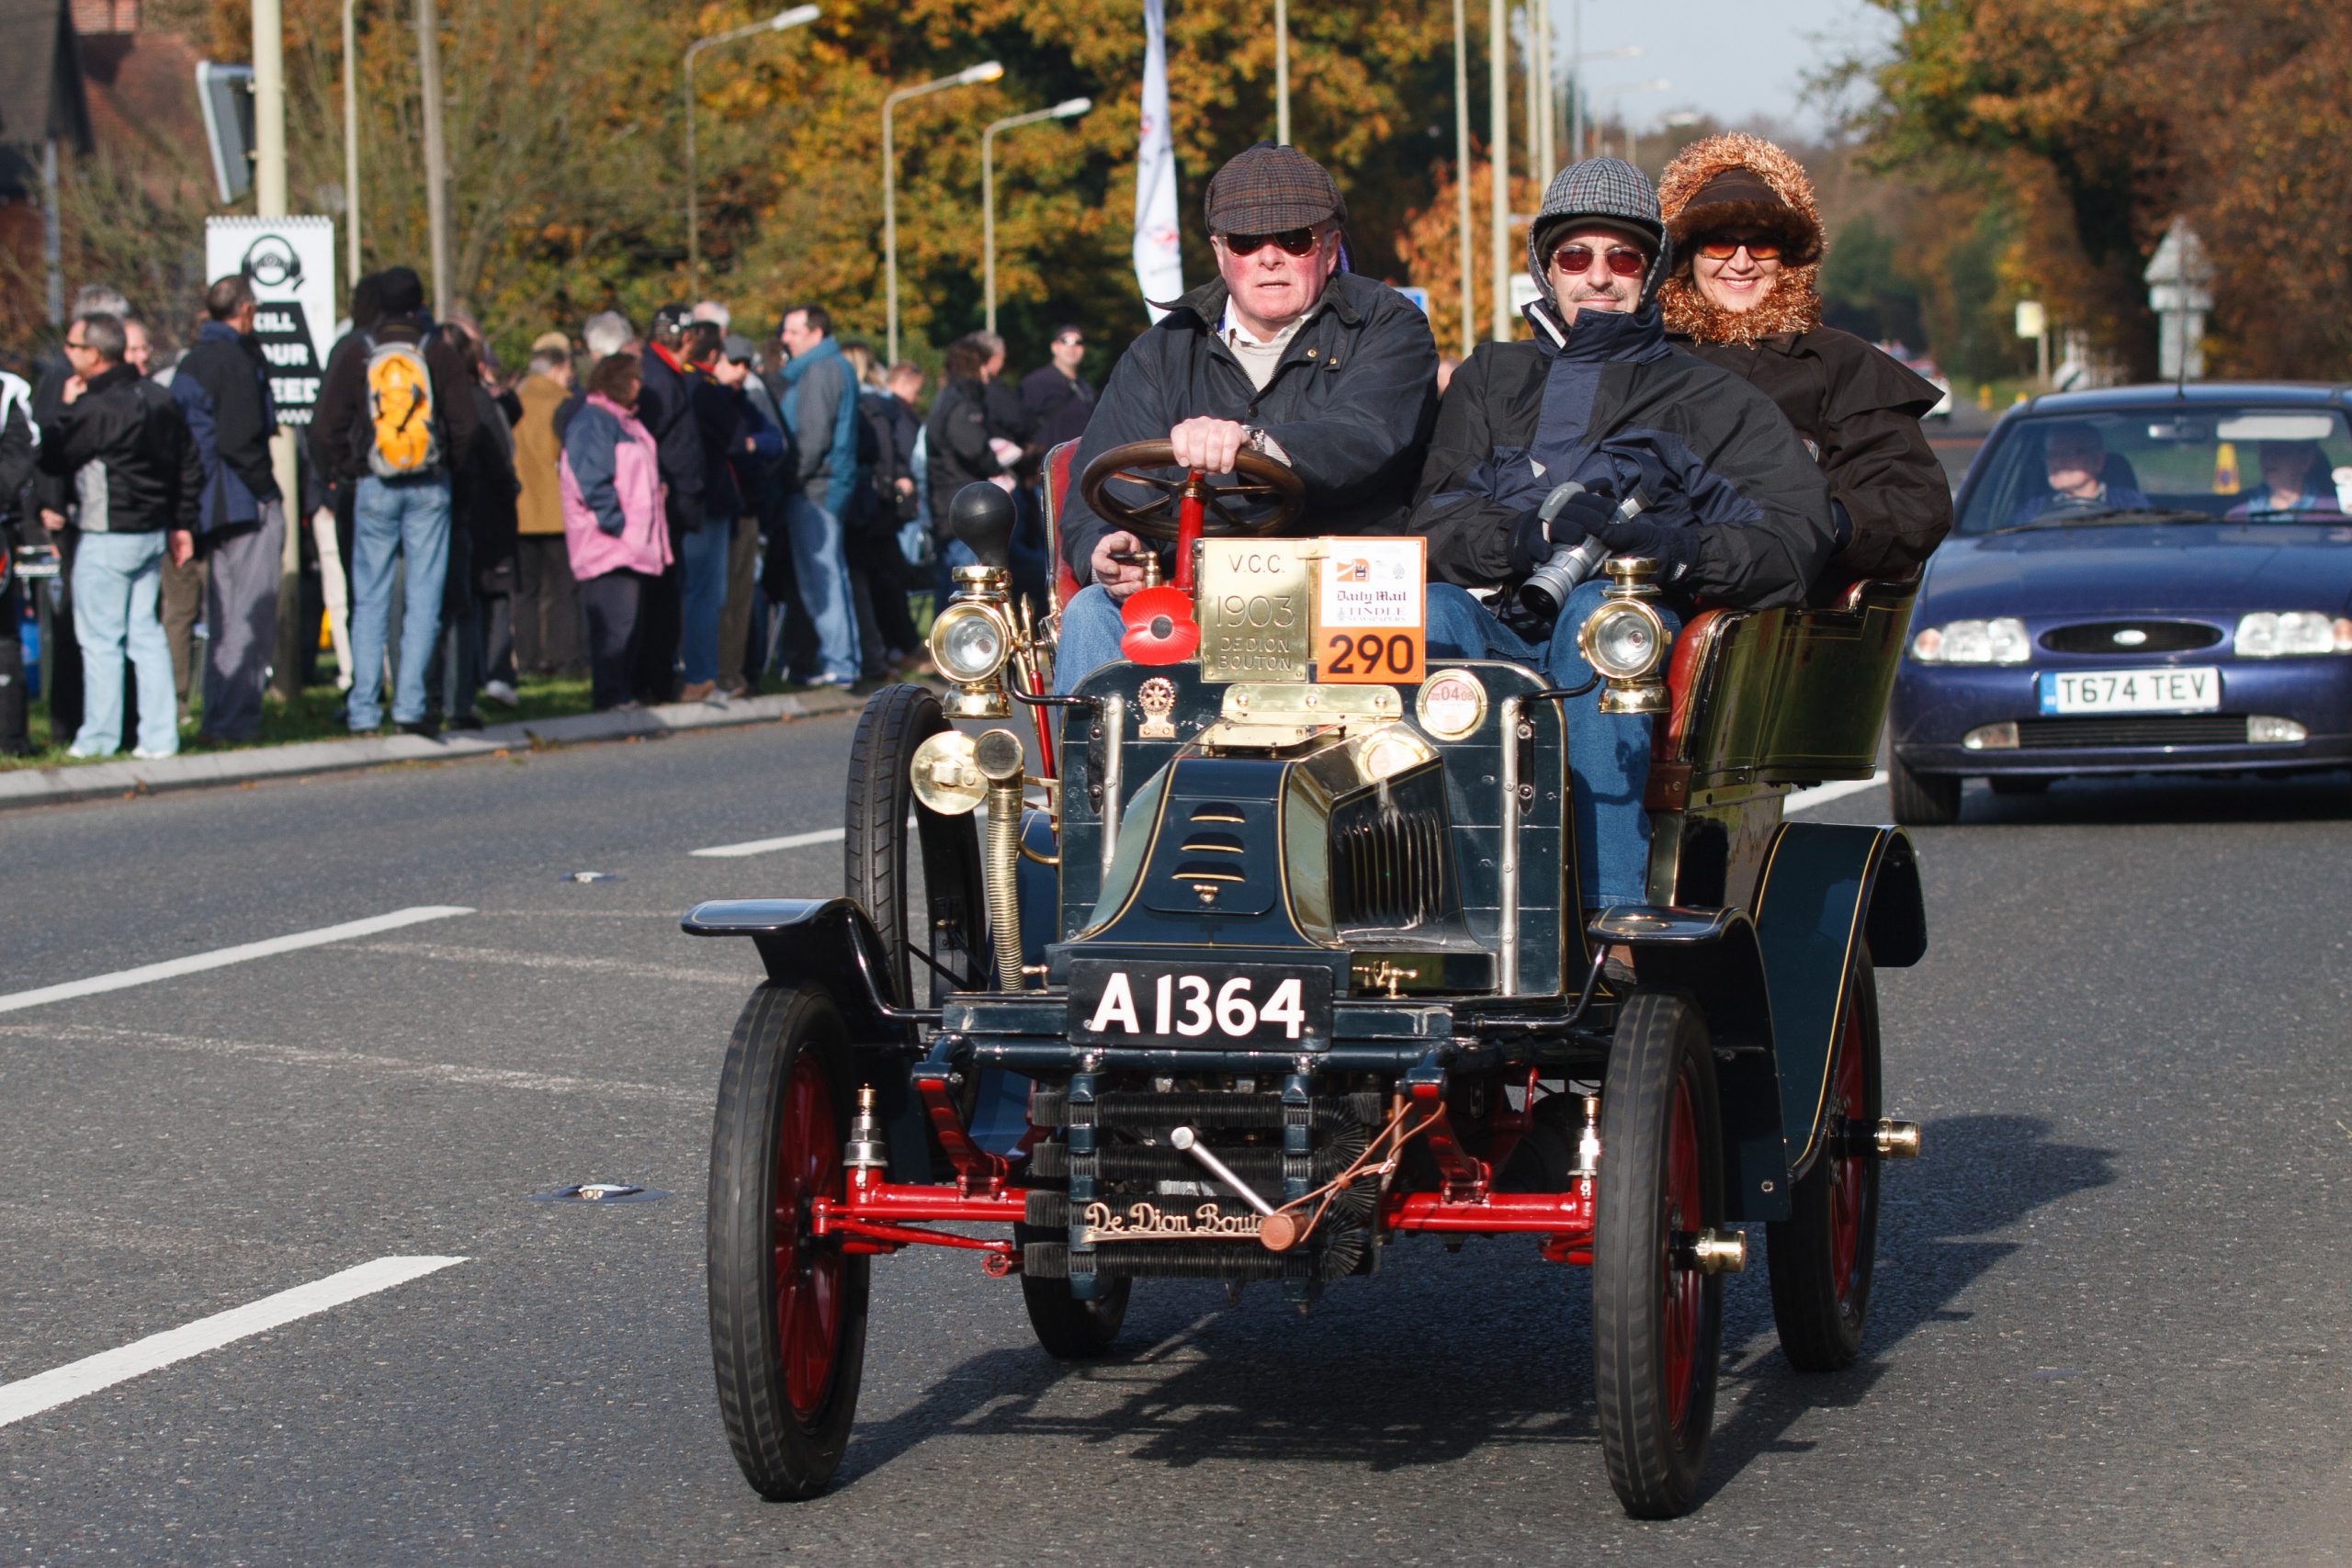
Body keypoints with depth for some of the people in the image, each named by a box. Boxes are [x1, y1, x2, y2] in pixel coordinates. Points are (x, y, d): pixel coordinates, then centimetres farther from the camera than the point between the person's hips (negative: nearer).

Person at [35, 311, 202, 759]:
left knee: (100, 638, 1)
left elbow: (51, 461, -10)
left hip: (107, 537, -8)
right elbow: (190, 464, 14)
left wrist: (68, 408, 0)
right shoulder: (158, 398, 8)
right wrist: (182, 522, 19)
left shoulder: (94, 408, -17)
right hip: (153, 533, 8)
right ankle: (159, 735, 9)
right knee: (146, 633, 11)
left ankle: (99, 736, 4)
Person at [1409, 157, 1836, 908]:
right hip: (1501, 625, 1)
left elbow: (1800, 532, 6)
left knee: (1599, 611, -37)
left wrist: (1684, 552, -14)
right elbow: (1435, 523, 12)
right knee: (1434, 613, -33)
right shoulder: (1492, 379, 29)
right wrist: (1527, 536, -12)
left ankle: (1611, 910, -49)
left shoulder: (1706, 397, 23)